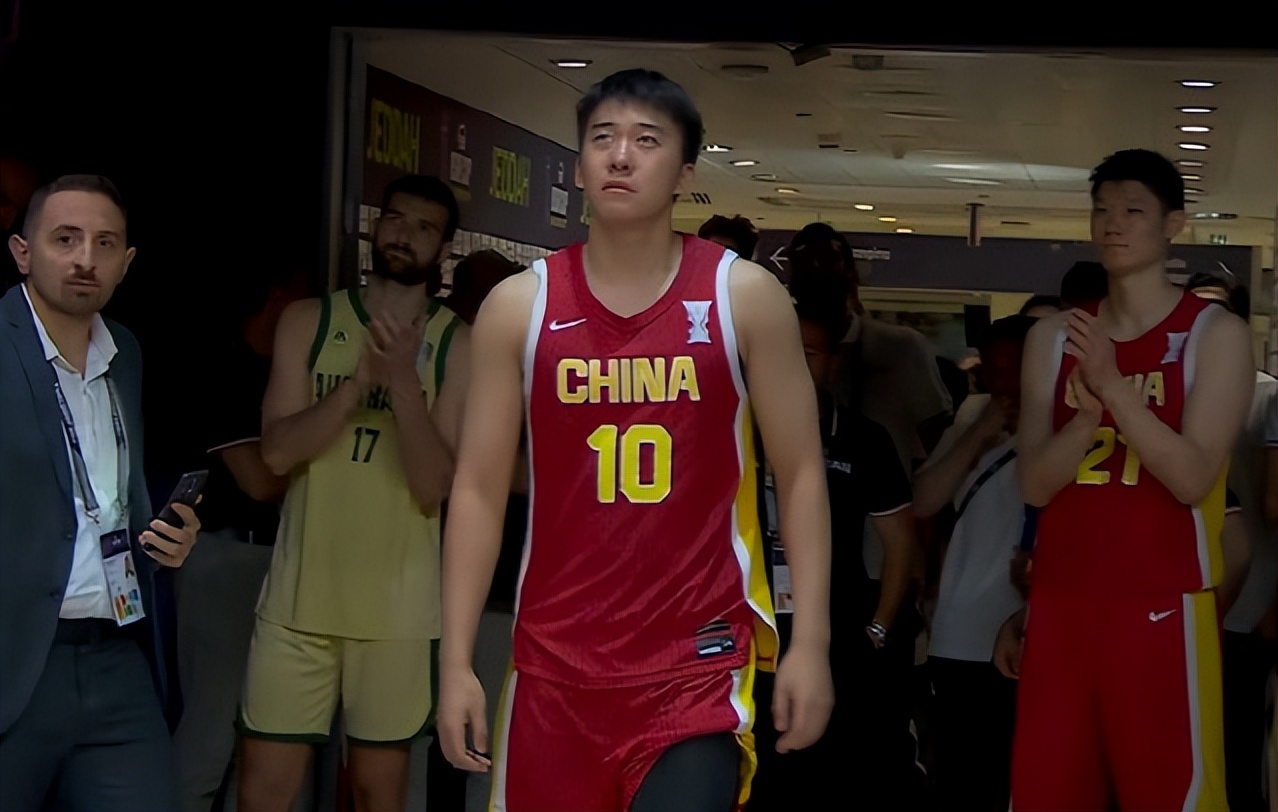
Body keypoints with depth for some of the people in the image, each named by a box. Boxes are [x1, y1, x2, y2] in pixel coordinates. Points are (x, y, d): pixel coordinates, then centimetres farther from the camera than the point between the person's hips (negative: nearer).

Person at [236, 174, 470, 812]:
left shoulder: (456, 345, 0)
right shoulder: (307, 321, 5)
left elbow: (434, 485, -8)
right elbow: (277, 450, -5)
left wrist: (403, 380, -21)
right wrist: (361, 380, -19)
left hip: (397, 603, -1)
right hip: (301, 594, 1)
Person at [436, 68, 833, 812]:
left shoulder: (745, 297, -1)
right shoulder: (519, 306, 2)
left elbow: (801, 474, 2)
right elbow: (479, 489, 5)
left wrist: (811, 642, -4)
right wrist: (457, 659, 0)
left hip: (700, 658, -2)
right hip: (556, 660, 2)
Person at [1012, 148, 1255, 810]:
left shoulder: (1215, 333, -1)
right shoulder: (1053, 337, 11)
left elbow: (1191, 478, -11)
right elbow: (1035, 484, 3)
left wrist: (1114, 386, -19)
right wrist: (1089, 411, -14)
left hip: (1161, 607, -4)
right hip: (1059, 603, 4)